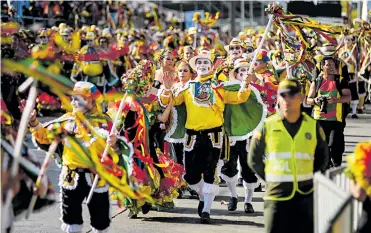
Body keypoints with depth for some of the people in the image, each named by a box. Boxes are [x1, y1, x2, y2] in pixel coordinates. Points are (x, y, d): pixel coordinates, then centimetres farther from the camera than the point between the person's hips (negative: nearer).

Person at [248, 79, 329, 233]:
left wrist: (308, 178, 9)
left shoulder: (313, 126, 5)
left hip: (306, 197, 2)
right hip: (277, 195, -2)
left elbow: (322, 158, 18)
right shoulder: (267, 126, 0)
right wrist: (272, 180, 3)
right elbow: (254, 160, 8)